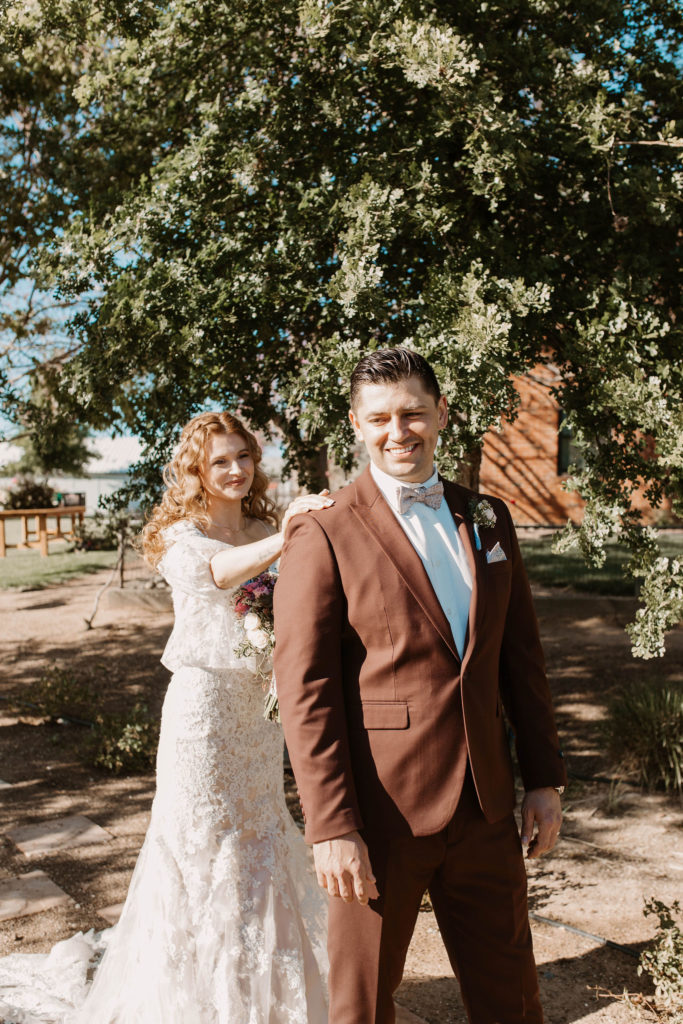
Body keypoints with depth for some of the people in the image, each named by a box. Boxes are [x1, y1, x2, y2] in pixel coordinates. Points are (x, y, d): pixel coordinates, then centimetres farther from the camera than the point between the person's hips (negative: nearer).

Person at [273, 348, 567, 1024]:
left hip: (484, 808, 5)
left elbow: (521, 659, 12)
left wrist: (544, 777, 9)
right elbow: (304, 693, -12)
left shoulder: (488, 520, 8)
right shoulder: (323, 537, -10)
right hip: (380, 814, -4)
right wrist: (330, 827, -15)